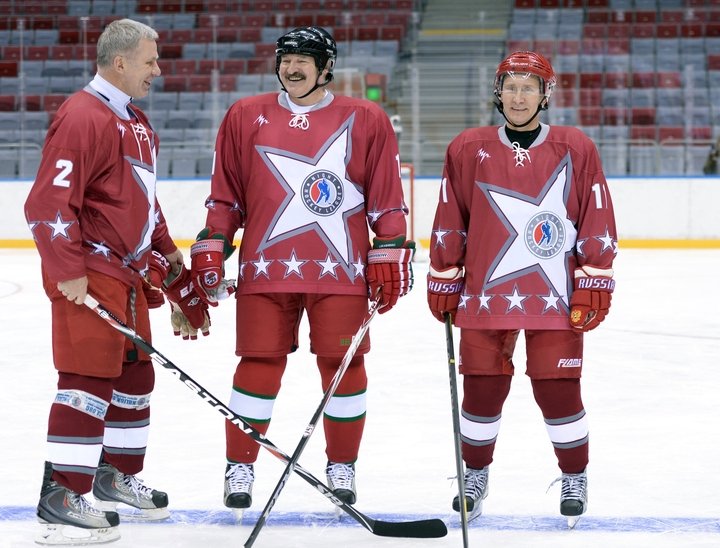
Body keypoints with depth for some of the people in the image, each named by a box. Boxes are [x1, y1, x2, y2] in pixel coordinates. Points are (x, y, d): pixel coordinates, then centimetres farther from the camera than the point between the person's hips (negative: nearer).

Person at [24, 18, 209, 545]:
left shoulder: (136, 122, 17)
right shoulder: (84, 117, -16)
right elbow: (49, 202, -21)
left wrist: (171, 266, 25)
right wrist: (68, 270, -24)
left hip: (128, 273, 10)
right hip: (88, 275, -10)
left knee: (135, 374, 18)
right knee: (89, 378, -11)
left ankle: (117, 476, 33)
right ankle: (61, 497, -9)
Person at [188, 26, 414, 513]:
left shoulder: (365, 121, 4)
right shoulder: (246, 117, 8)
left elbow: (387, 199, 5)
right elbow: (225, 194, 11)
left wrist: (391, 255, 1)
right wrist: (210, 249, 5)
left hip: (341, 271, 0)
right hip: (266, 268, 0)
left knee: (344, 366, 2)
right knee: (259, 365, 0)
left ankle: (342, 467, 18)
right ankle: (240, 468, 12)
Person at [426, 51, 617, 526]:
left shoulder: (576, 151, 0)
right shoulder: (468, 151, 2)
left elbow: (597, 223, 1)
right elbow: (449, 223, 7)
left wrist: (594, 285, -3)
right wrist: (443, 281, 8)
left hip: (555, 299, -1)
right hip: (485, 295, 1)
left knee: (558, 391, 1)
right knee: (483, 389, 5)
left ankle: (575, 477, 21)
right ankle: (475, 474, 25)